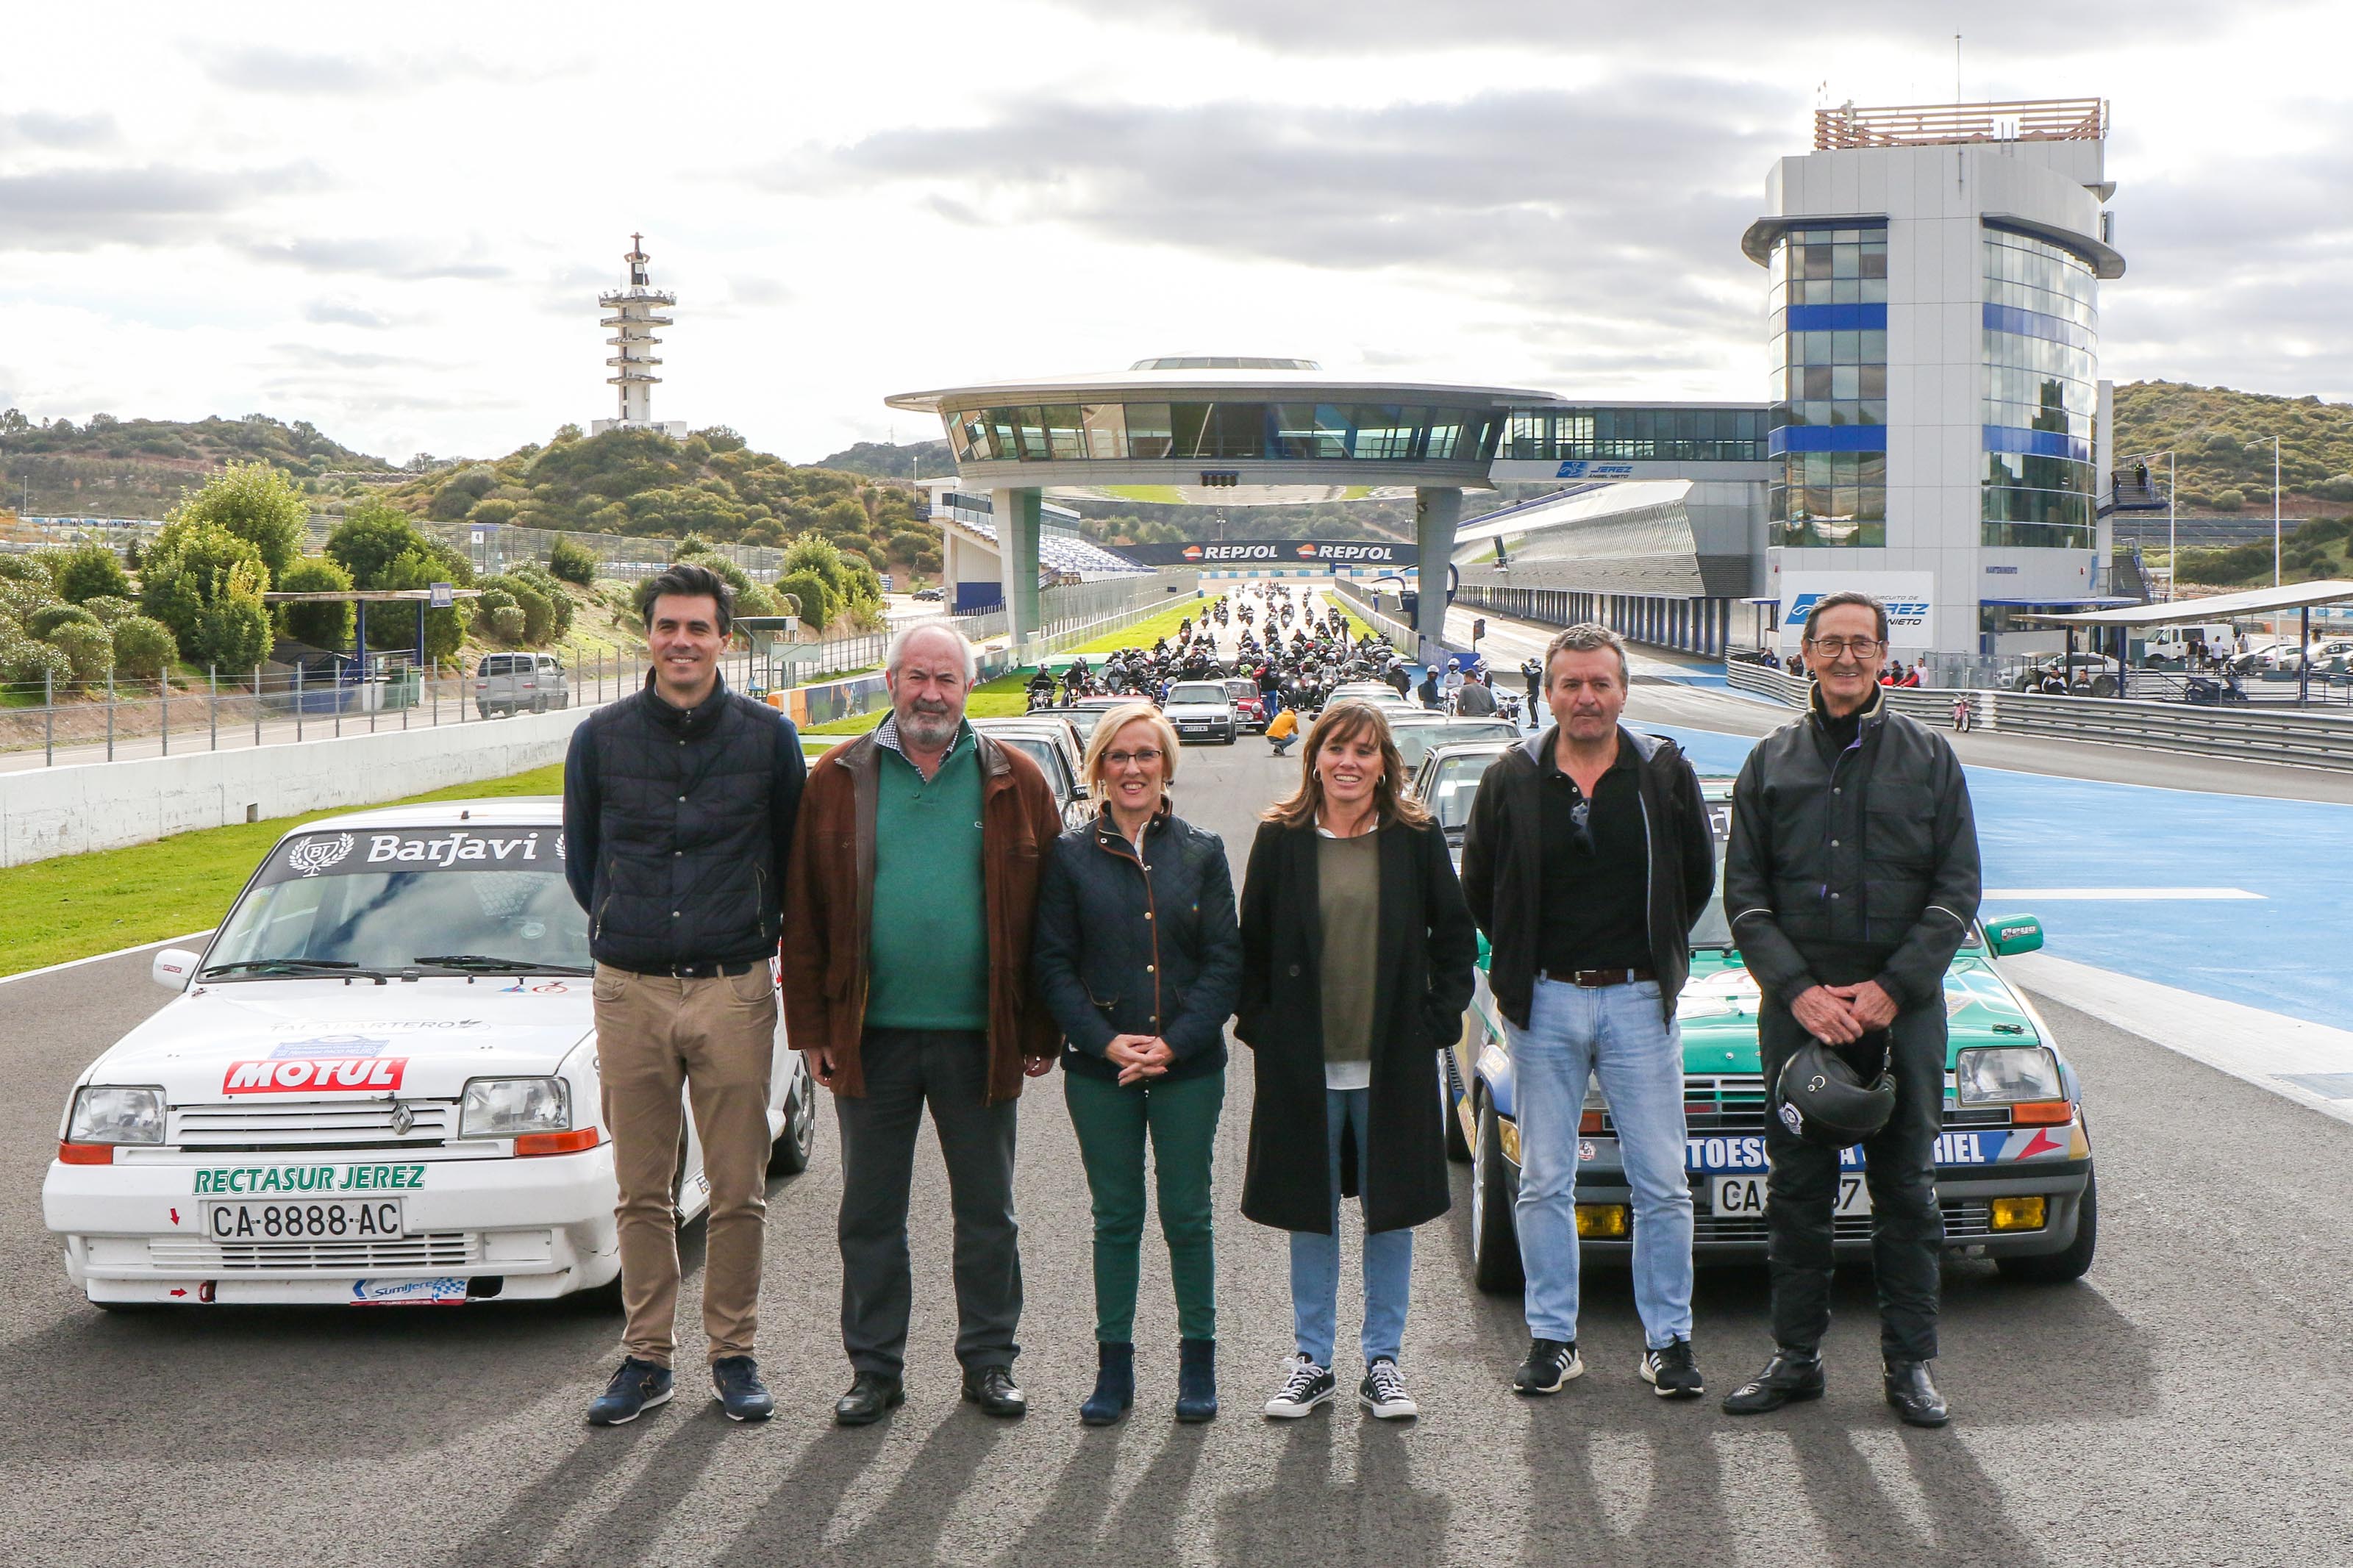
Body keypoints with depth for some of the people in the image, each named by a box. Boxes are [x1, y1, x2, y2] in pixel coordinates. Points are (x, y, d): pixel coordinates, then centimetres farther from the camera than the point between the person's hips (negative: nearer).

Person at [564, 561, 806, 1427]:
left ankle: (734, 1353, 16)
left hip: (733, 990, -1)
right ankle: (646, 1355, 17)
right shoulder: (601, 738, 4)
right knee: (642, 1192, 7)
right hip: (630, 992, 1)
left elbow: (793, 858, 13)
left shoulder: (769, 737, 1)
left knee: (738, 1190, 3)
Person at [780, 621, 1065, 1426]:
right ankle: (874, 1367, 21)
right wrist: (812, 1026, -3)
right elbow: (804, 913, 3)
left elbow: (1047, 915, 3)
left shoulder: (1015, 783, 2)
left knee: (987, 1211, 9)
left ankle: (989, 1360, 22)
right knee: (870, 1212, 9)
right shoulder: (837, 780, 2)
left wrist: (1040, 1031, -1)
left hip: (979, 1036, 0)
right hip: (871, 1034, 0)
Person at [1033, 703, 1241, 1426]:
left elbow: (1225, 961, 1)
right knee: (1115, 1218, 5)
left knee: (1188, 1216, 4)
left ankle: (1198, 1364, 15)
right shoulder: (1071, 856, 4)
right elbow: (1053, 963, 1)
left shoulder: (1201, 853, 5)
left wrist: (1175, 1042, -11)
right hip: (1099, 1069, 0)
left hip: (1188, 1067, 0)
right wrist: (1106, 1041, -12)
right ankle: (1114, 1366, 13)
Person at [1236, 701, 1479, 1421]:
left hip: (1394, 1063, 0)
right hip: (1302, 1062, 0)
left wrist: (1439, 1020, -1)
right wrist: (1258, 1026, 0)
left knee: (1392, 1212, 6)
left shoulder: (1416, 838, 1)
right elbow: (1252, 944, 6)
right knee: (1310, 1213, 8)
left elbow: (1455, 935, 6)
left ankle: (1382, 1362, 17)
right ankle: (1311, 1361, 19)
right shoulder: (1280, 838, 2)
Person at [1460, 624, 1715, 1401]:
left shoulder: (1665, 772, 1)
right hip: (1545, 1002, 1)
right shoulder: (1512, 778, 2)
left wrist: (1655, 954, 9)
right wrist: (1523, 965, 8)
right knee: (1544, 1183, 6)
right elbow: (1478, 889, 11)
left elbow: (1698, 877, 12)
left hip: (1639, 1000, -1)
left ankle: (1669, 1340, 12)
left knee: (1662, 1184, 1)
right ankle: (1552, 1339, 16)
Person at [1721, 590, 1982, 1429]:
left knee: (1906, 1188, 4)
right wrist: (1799, 989, -9)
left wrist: (1892, 988, -10)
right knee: (1797, 1189, 6)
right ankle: (1796, 1356, 15)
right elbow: (1744, 895, 5)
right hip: (1796, 1006, 1)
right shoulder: (1771, 762, 9)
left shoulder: (1928, 756, 6)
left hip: (1903, 1006, -1)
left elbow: (1957, 888, 1)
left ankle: (1910, 1362, 12)